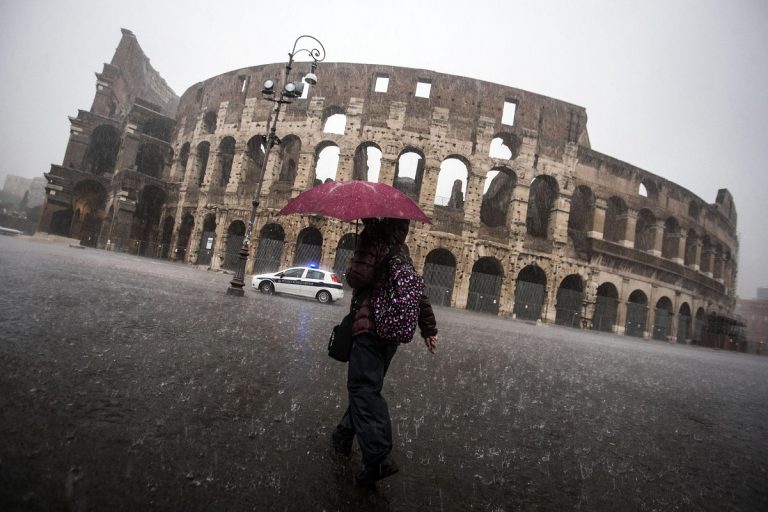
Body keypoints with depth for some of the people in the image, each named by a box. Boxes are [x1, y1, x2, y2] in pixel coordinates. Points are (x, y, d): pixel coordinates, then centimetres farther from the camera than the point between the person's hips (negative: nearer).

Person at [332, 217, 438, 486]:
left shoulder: (373, 238, -4)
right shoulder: (401, 249, 20)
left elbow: (360, 277, -17)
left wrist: (349, 274, 8)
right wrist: (429, 329, 23)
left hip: (370, 325, -8)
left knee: (364, 387, -10)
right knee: (365, 385, 18)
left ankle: (379, 456, -17)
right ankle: (345, 434, 30)